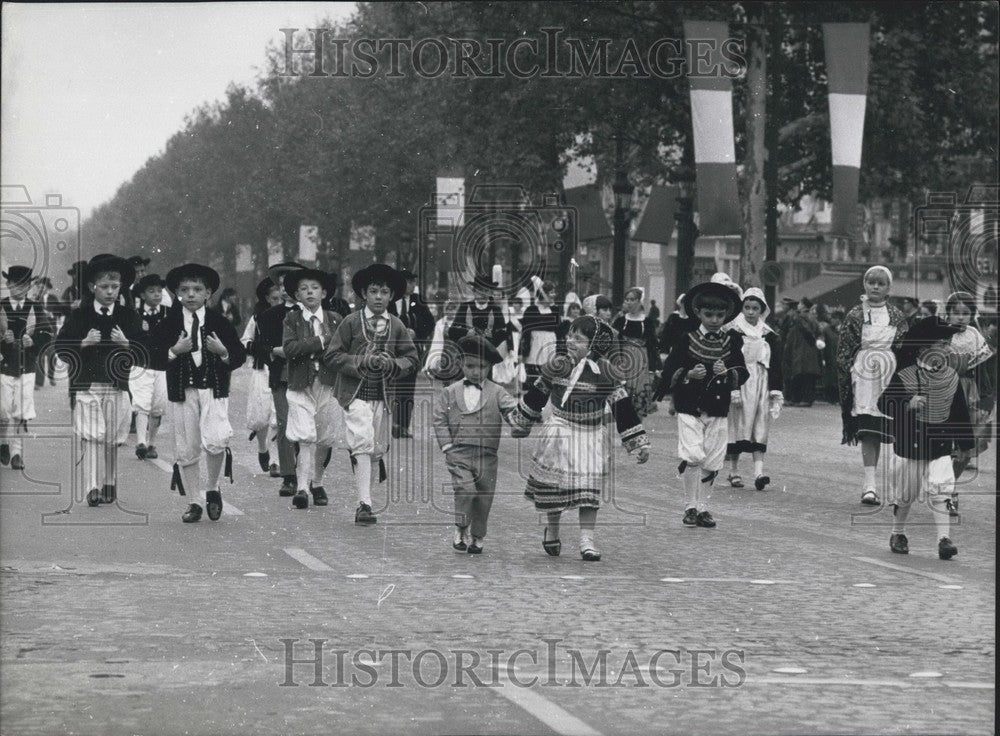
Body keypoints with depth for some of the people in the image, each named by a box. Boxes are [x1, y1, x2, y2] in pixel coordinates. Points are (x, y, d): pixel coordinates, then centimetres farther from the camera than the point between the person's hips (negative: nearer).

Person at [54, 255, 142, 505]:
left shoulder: (129, 316, 6)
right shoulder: (78, 316, 2)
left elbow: (139, 352, 3)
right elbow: (61, 350, -1)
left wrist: (126, 344, -16)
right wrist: (83, 344, -16)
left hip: (117, 386, 2)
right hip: (87, 385, -2)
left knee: (112, 439, 8)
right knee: (91, 438, -10)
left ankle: (110, 484, 23)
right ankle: (92, 488, -15)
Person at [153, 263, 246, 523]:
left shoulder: (220, 323, 5)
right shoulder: (169, 323, 4)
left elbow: (240, 355, 6)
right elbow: (153, 354, -1)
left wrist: (223, 352, -12)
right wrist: (174, 352, -16)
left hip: (214, 391, -1)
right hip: (182, 392, 1)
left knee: (215, 442, -21)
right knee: (186, 450, 5)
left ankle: (212, 489, 4)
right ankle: (194, 503, 18)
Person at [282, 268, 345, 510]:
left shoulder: (335, 320, 8)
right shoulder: (292, 320, 3)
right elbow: (289, 349, -11)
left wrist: (308, 350, -9)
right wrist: (321, 341, -14)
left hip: (329, 384, 2)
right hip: (301, 386, -2)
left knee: (325, 440, 10)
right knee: (306, 438, -14)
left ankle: (317, 483, 28)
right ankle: (302, 487, -17)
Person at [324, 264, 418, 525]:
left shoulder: (396, 326, 8)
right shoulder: (351, 322, -1)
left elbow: (411, 358, 12)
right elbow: (331, 355, -2)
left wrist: (392, 365, -9)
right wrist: (362, 363, -14)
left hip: (383, 396, 4)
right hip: (355, 395, -4)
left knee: (377, 450, 9)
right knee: (363, 445, -18)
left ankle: (368, 495, 24)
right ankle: (364, 505, -21)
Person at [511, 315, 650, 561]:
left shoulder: (605, 372, -9)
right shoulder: (556, 369, -4)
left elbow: (622, 407, -5)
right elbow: (535, 397, 11)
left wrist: (638, 443, -6)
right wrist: (519, 425, 22)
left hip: (592, 438, -1)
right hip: (560, 436, 1)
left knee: (589, 491, -2)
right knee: (556, 486, 4)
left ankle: (587, 540, 5)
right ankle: (552, 531, 27)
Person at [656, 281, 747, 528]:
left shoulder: (731, 342, 6)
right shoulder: (687, 340, 0)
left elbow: (743, 373, 3)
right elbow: (669, 371, 0)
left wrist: (727, 372, -15)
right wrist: (689, 375, -15)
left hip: (718, 411, 3)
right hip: (689, 408, -3)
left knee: (712, 462, 5)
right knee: (692, 457, -14)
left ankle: (703, 507, 18)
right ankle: (691, 506, -1)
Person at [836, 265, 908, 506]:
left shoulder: (897, 317, 10)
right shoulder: (855, 317, 6)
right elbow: (843, 352, 6)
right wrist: (847, 378, -3)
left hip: (890, 378, 2)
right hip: (862, 377, -2)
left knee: (878, 432, -1)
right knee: (868, 432, -12)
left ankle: (870, 484, 7)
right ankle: (870, 484, -17)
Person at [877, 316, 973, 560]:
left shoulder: (951, 377, 2)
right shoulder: (904, 377, -11)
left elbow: (959, 411, 11)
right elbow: (884, 403, -15)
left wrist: (964, 442, 14)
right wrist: (908, 403, -32)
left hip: (940, 448, 2)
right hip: (910, 446, -2)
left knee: (940, 493, -11)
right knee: (905, 494, 10)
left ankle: (944, 538, -14)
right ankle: (898, 534, 30)